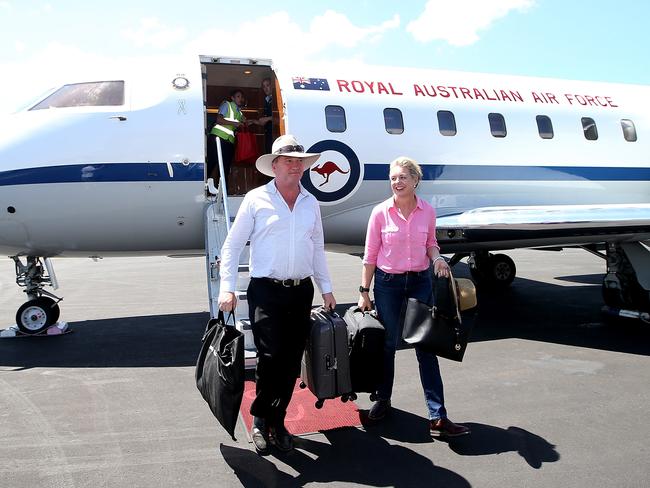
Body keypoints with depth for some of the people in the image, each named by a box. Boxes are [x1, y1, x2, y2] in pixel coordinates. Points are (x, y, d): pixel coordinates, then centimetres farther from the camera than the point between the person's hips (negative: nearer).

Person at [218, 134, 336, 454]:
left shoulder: (311, 203, 12)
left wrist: (326, 289, 16)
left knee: (291, 361, 7)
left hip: (301, 292, 5)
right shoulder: (257, 199, -2)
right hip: (266, 292, -4)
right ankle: (261, 419, 13)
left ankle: (277, 421, 24)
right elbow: (232, 246, -1)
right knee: (270, 357, -11)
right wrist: (227, 288, -10)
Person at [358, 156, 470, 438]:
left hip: (420, 282, 2)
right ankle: (383, 400, 32)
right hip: (388, 283, -1)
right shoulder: (381, 212, -6)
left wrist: (436, 257, -9)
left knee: (426, 347, 0)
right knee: (388, 345, 10)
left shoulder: (427, 211, 0)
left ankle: (437, 417, 4)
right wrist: (364, 292, -2)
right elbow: (370, 255, -2)